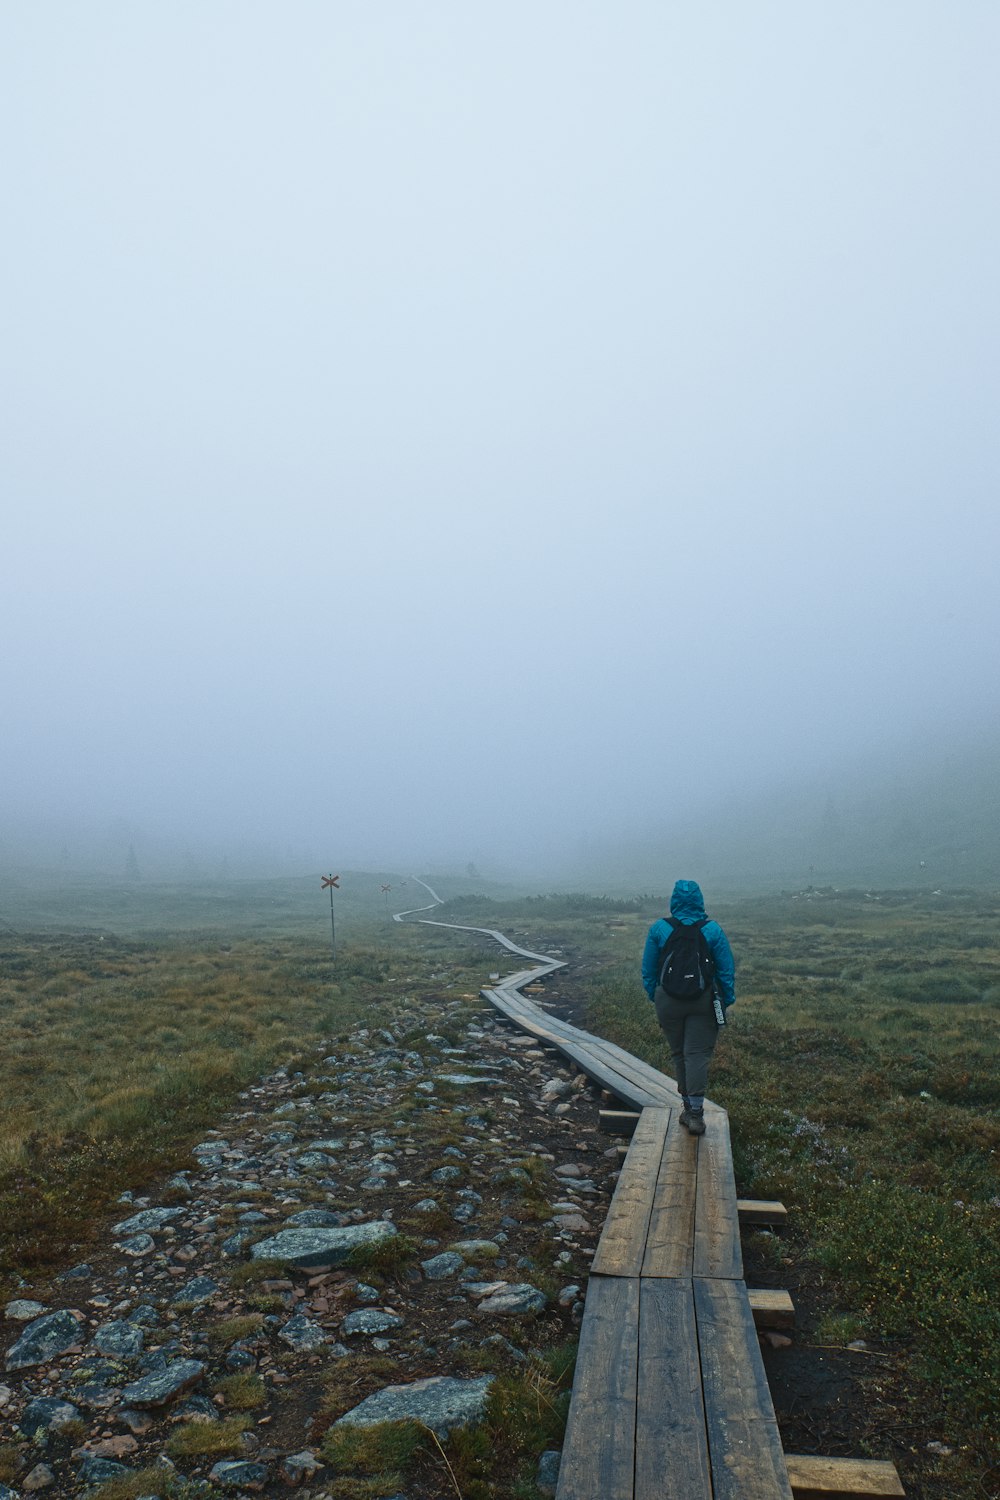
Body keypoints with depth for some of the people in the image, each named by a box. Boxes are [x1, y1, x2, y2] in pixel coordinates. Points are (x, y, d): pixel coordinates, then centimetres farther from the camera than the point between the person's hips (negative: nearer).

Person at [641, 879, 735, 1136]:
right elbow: (727, 970, -1)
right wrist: (727, 1001, 8)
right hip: (703, 1002, -1)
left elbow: (648, 970, 3)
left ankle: (689, 1108, 23)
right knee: (698, 1055, 1)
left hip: (668, 1001, 1)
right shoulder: (712, 930, -5)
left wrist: (654, 997, 15)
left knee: (678, 1054, 14)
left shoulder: (658, 929, -3)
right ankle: (695, 1114, -5)